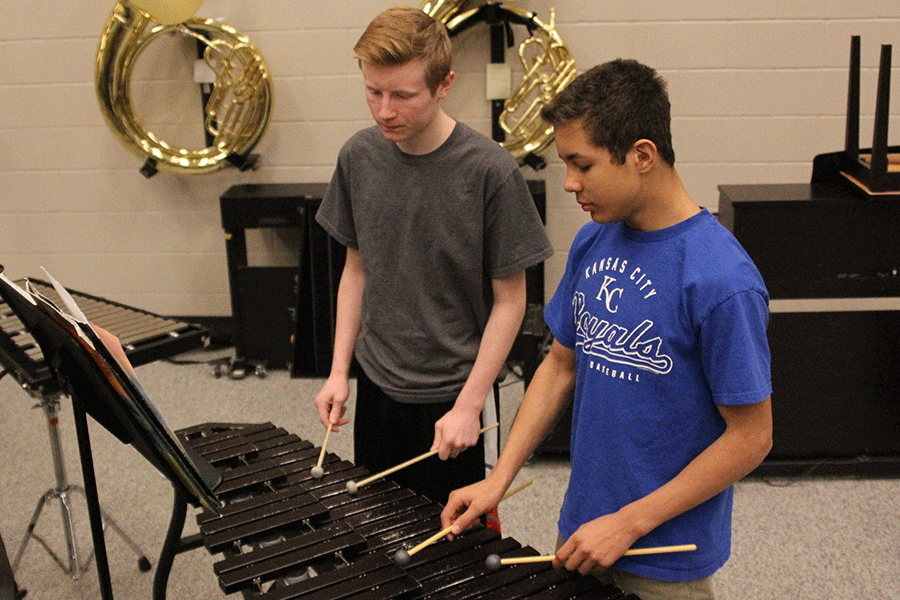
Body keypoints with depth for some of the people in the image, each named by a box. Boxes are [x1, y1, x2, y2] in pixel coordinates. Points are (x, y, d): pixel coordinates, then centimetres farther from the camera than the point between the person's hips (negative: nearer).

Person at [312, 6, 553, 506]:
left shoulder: (490, 171, -17)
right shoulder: (359, 157, -4)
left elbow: (509, 300, -11)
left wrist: (469, 405, -15)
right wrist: (339, 370, 2)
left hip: (455, 394, -4)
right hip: (376, 387, 4)